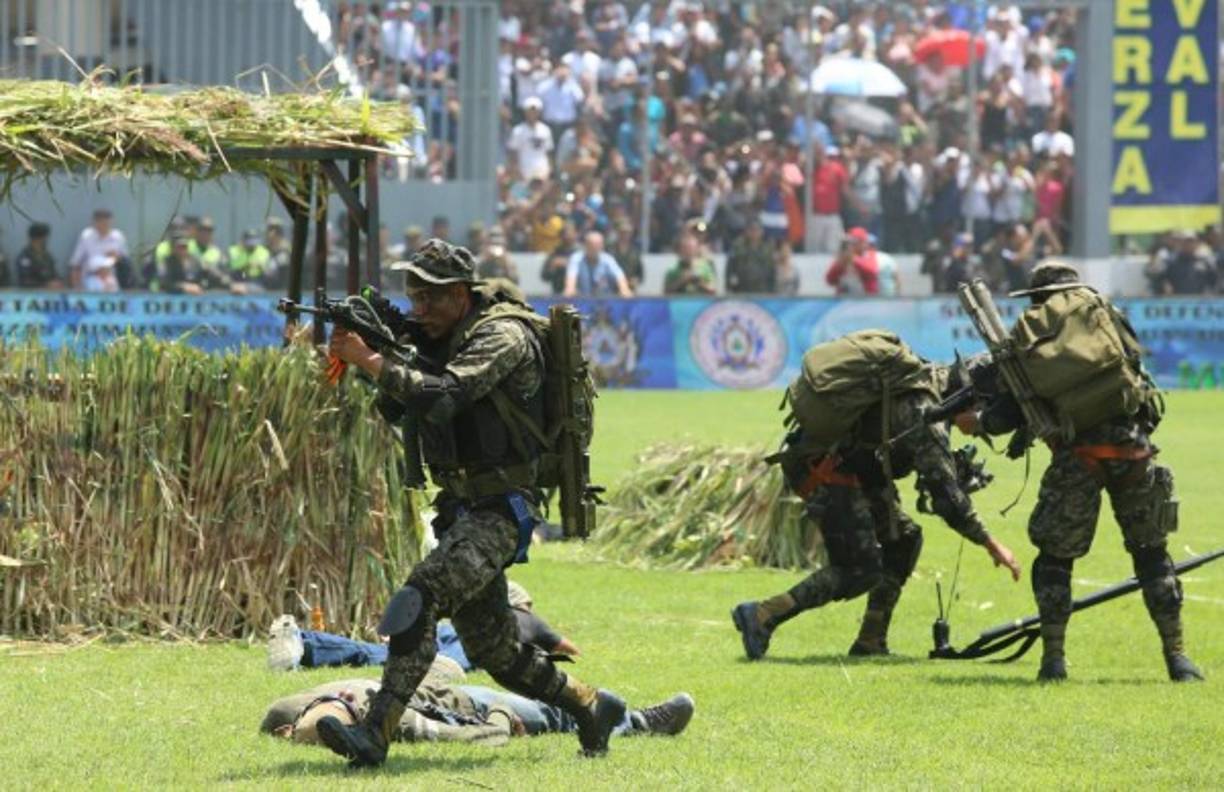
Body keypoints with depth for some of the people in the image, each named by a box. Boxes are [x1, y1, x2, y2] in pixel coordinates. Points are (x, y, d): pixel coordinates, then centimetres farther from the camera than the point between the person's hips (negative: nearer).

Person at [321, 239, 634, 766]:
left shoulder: (503, 337, -13)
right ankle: (592, 709, 31)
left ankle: (375, 734, -34)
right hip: (461, 511, 10)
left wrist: (369, 360, -26)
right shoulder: (442, 340, 13)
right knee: (496, 653, 14)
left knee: (421, 595, -27)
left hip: (500, 512, -10)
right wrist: (371, 346, -8)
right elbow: (396, 408, 8)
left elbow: (440, 396, -27)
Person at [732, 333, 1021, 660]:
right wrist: (990, 544, -13)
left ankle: (871, 642, 14)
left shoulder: (921, 374, 7)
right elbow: (948, 498, -21)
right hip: (823, 470, -10)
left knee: (904, 539, 13)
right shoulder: (923, 412, -20)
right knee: (860, 571, -7)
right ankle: (762, 617, -11)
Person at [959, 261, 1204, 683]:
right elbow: (1134, 358, 13)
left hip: (1076, 456, -1)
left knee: (1054, 558, 12)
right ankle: (1177, 656, 6)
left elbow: (1011, 410, 5)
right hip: (1130, 447, 1)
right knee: (1151, 552, 11)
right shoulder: (1098, 308, 12)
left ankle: (1053, 658, 6)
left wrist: (977, 423, 26)